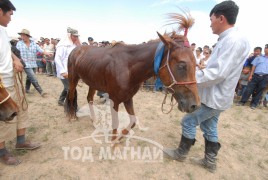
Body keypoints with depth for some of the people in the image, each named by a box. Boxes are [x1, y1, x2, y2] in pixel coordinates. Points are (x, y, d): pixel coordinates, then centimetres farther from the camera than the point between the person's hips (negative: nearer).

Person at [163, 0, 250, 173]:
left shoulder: (233, 40, -20)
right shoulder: (228, 40, 11)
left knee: (188, 122, 4)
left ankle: (181, 153, 25)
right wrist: (198, 69, 10)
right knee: (209, 128, 18)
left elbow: (218, 73, -28)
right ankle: (210, 161, 33)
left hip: (214, 97, -10)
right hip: (215, 95, 10)